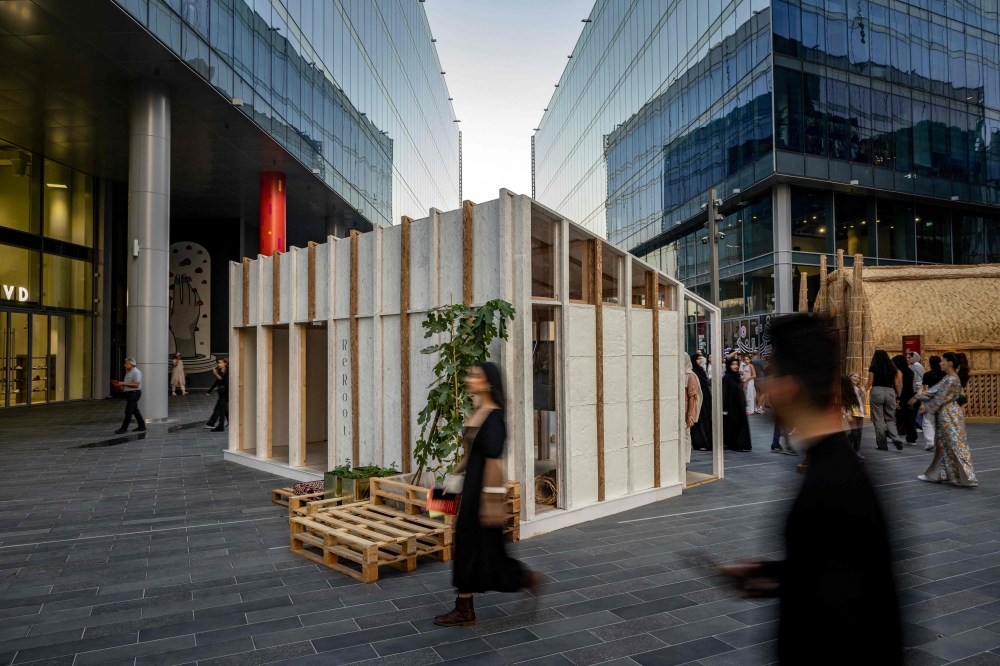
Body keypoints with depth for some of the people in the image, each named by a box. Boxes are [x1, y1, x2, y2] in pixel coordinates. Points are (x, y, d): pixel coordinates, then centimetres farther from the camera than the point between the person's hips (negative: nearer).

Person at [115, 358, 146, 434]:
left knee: (128, 411, -7)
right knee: (135, 410, 12)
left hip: (134, 393, -10)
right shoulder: (128, 372, 15)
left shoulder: (136, 372, -15)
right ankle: (141, 426, 18)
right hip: (129, 393, 10)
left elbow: (136, 384, -22)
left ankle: (124, 428, -2)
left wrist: (124, 384, -20)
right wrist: (122, 386, 6)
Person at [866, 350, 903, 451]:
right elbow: (897, 384, 7)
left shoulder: (873, 368, -2)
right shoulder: (893, 368, 8)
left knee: (878, 419, 4)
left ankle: (882, 445, 6)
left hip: (877, 391, -3)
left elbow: (869, 383, -2)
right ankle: (896, 439, -9)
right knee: (890, 419, 14)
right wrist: (898, 395, 17)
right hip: (890, 392, 3)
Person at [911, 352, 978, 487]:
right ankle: (936, 475, 22)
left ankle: (968, 478, 3)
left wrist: (926, 409, -9)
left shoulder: (952, 380, -19)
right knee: (942, 446, 14)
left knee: (955, 446, -3)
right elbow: (935, 392, 14)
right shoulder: (949, 378, 10)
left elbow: (940, 399, -18)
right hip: (945, 416, 10)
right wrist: (918, 397, 11)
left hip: (949, 416, -10)